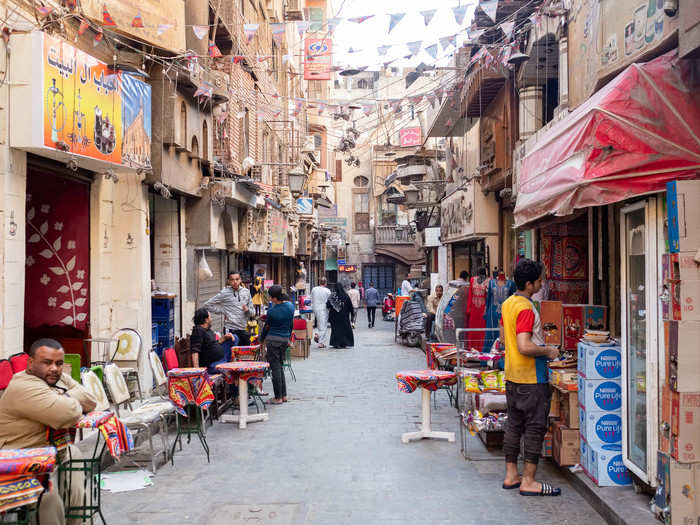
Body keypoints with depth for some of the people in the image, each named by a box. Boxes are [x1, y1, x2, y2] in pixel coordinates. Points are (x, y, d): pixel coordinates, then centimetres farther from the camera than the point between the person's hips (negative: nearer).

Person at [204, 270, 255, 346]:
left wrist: (247, 310, -8)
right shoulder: (224, 293, -4)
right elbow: (206, 306, -4)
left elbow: (251, 313, 15)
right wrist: (223, 311, -5)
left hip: (243, 330, 5)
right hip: (231, 330, -5)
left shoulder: (246, 292, 9)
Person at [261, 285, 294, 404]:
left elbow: (267, 327, -2)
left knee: (275, 367, 1)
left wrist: (262, 339, 16)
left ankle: (278, 398, 5)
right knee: (280, 366, 17)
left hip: (273, 340, -6)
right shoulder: (290, 306, -1)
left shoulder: (272, 311, -16)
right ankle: (284, 395, 19)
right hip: (285, 340, 6)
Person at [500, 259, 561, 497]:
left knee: (514, 425, 14)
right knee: (535, 428, -1)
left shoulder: (508, 303, 9)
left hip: (512, 375, 9)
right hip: (531, 378, -9)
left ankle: (511, 475, 22)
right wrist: (548, 351, -12)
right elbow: (525, 347, -28)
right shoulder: (526, 308, -21)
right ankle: (528, 481, 4)